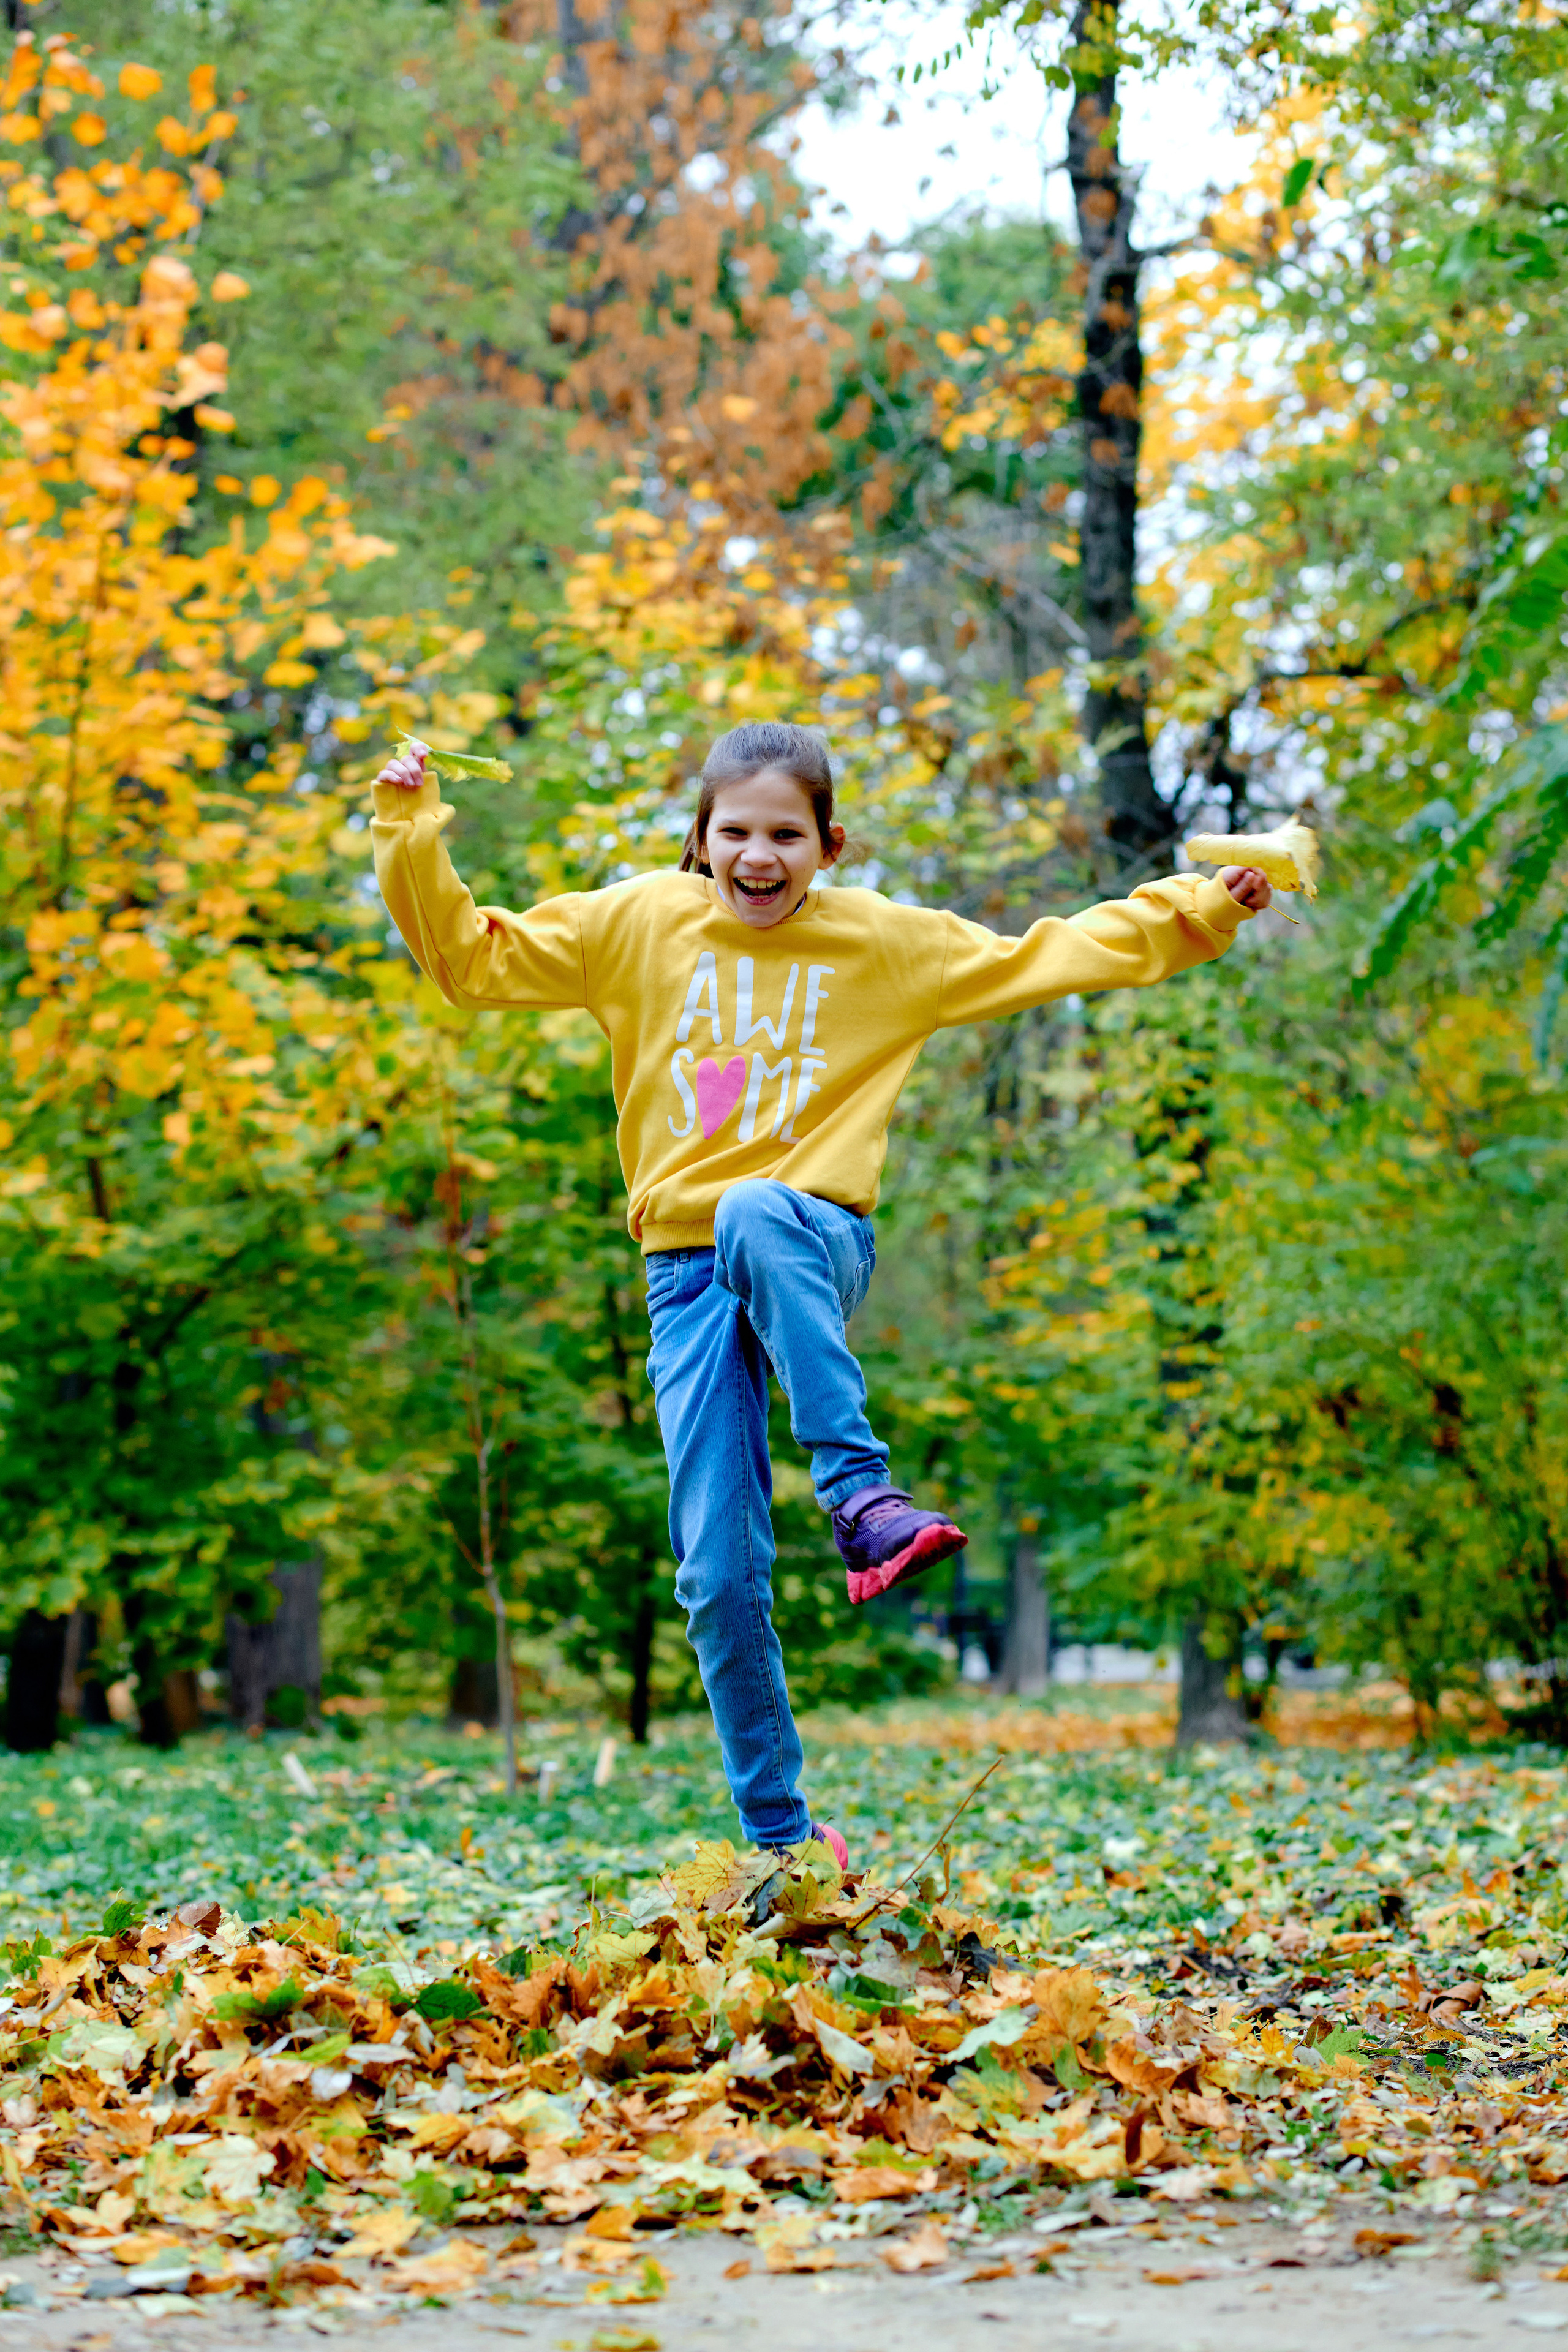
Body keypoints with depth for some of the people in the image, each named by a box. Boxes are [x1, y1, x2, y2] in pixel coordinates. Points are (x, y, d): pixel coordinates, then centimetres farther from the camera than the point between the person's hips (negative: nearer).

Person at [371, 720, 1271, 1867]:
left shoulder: (886, 943, 7)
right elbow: (470, 956, 11)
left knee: (754, 1213, -41)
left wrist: (1195, 909, 8)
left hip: (817, 1241, -1)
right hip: (689, 1274, 2)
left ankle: (859, 1489, -43)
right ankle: (779, 1834, 7)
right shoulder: (636, 925, 7)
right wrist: (412, 830, 0)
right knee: (719, 1574, -7)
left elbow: (1043, 959, 13)